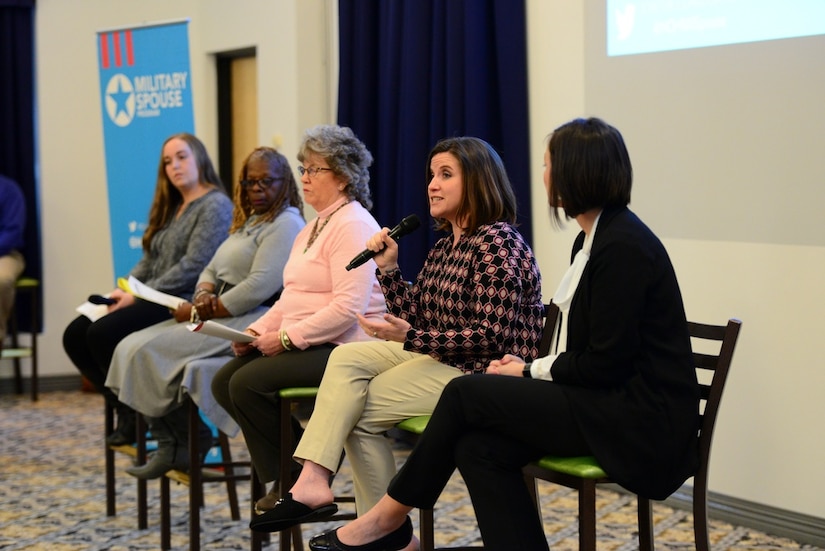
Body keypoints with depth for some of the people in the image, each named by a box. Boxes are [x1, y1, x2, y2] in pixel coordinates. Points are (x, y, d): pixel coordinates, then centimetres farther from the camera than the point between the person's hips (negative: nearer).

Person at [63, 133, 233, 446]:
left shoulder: (215, 206, -9)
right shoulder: (172, 208, 21)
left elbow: (194, 267, -18)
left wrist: (138, 296, -17)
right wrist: (122, 291, 1)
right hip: (155, 301, 10)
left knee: (102, 334, -25)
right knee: (75, 335, -4)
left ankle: (138, 412, -8)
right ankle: (126, 409, 2)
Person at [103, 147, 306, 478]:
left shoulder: (286, 224, -9)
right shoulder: (248, 222, 22)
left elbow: (258, 288, -20)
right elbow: (212, 270, 21)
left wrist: (202, 312, -15)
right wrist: (203, 296, -3)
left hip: (251, 322, -10)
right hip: (220, 317, 10)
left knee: (153, 351, -20)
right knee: (133, 347, -6)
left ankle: (186, 445, -5)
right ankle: (169, 446, -7)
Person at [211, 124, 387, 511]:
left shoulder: (353, 226, -13)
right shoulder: (314, 227, 19)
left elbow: (348, 307, -23)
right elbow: (292, 297, 21)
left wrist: (287, 338, -21)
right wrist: (258, 330, 4)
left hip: (342, 348, -10)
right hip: (304, 345, 10)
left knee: (248, 383, -22)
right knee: (225, 381, -2)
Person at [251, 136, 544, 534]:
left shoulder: (497, 243, -15)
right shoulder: (446, 246, 13)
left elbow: (491, 336, -22)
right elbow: (414, 318, 10)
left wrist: (410, 338, -26)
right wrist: (388, 267, -3)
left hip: (482, 372, -9)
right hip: (440, 355, 9)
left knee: (360, 409, -10)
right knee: (347, 358, -8)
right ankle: (312, 480, -19)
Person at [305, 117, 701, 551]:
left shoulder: (623, 246, -17)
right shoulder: (594, 238, 14)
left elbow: (605, 363, -18)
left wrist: (531, 372, -4)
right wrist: (532, 369, 2)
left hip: (639, 418, -9)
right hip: (611, 404, 9)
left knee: (467, 394, -10)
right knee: (477, 446, -8)